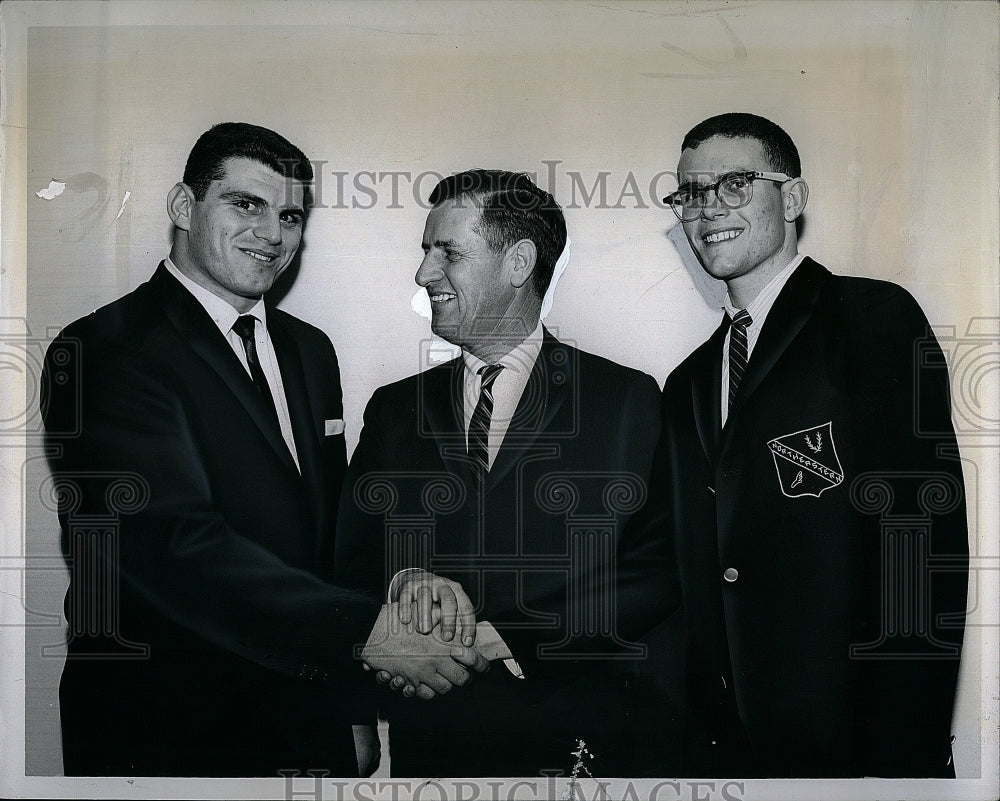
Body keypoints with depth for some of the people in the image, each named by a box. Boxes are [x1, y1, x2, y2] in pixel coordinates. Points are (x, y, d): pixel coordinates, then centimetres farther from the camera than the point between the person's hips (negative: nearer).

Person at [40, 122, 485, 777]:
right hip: (162, 733, -6)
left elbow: (330, 532, 9)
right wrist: (364, 628, -31)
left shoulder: (310, 350, 9)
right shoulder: (106, 353, -14)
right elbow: (175, 544, -26)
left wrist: (355, 711, 6)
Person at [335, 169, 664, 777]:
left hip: (572, 744, -2)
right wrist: (403, 581, -18)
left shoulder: (627, 400, -4)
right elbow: (352, 565, 4)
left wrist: (496, 636, -20)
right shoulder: (394, 409, 7)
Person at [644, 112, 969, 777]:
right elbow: (691, 579, 12)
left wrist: (900, 759, -17)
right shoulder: (686, 385, 13)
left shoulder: (879, 319, -5)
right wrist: (695, 745, 3)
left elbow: (926, 540, -13)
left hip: (845, 742, -5)